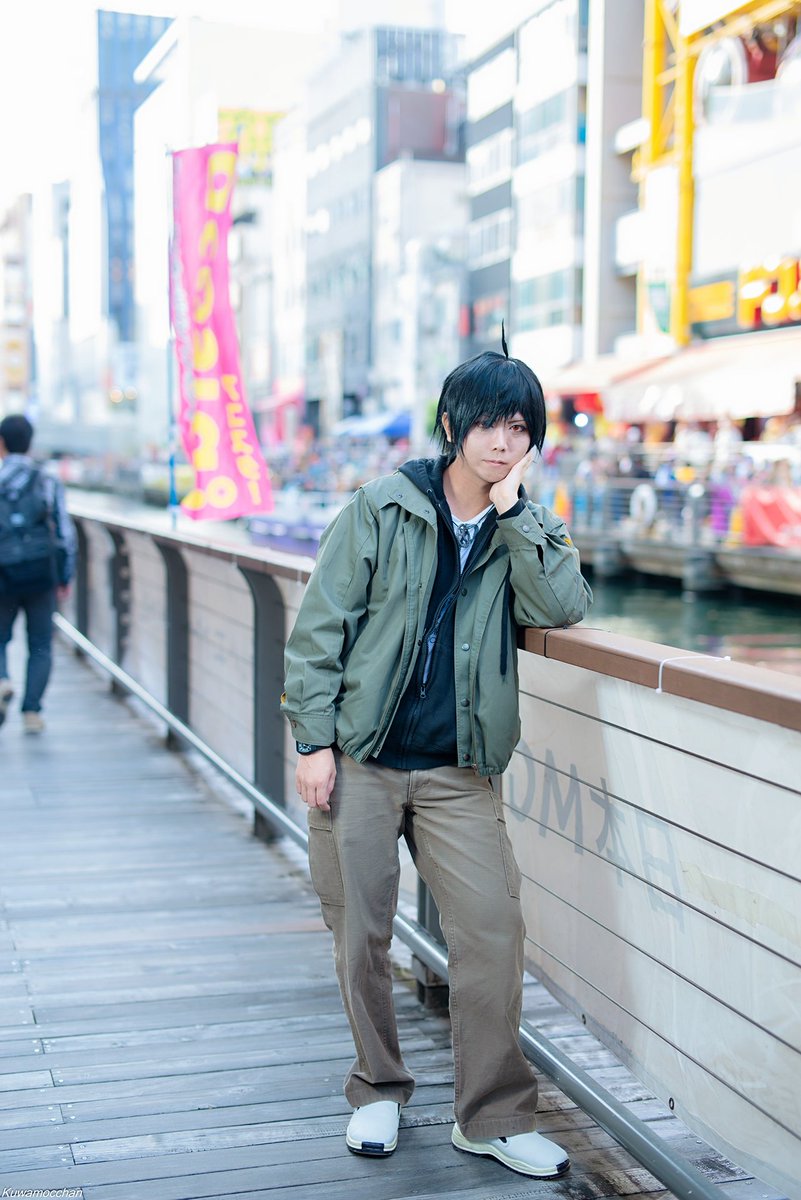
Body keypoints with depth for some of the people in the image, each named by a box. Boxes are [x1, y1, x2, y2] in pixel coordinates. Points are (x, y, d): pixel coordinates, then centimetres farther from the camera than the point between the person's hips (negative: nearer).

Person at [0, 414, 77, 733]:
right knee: (40, 646, 12)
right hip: (42, 578, 0)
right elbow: (65, 534, -1)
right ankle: (32, 710, 4)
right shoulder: (48, 483, -1)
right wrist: (65, 578, 9)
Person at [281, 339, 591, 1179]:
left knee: (493, 930, -5)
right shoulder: (384, 508, -2)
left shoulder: (528, 530, 7)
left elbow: (561, 607, -13)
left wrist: (512, 511, -13)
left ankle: (493, 1116, 11)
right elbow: (320, 625, -3)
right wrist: (314, 740, -7)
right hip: (359, 761, -1)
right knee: (360, 934, 7)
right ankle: (378, 1092, 27)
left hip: (459, 772, 2)